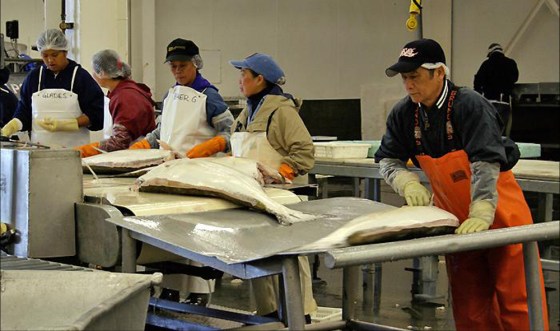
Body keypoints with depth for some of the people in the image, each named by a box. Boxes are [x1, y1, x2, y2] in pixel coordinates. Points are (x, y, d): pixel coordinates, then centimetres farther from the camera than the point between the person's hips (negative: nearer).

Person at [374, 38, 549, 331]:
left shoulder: (469, 105, -21)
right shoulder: (403, 114, -3)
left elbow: (486, 163, -30)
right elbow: (386, 159, 3)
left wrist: (482, 214, -40)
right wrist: (408, 182, -17)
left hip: (498, 213, -5)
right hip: (457, 219, 6)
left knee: (515, 301, -5)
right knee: (469, 306, 9)